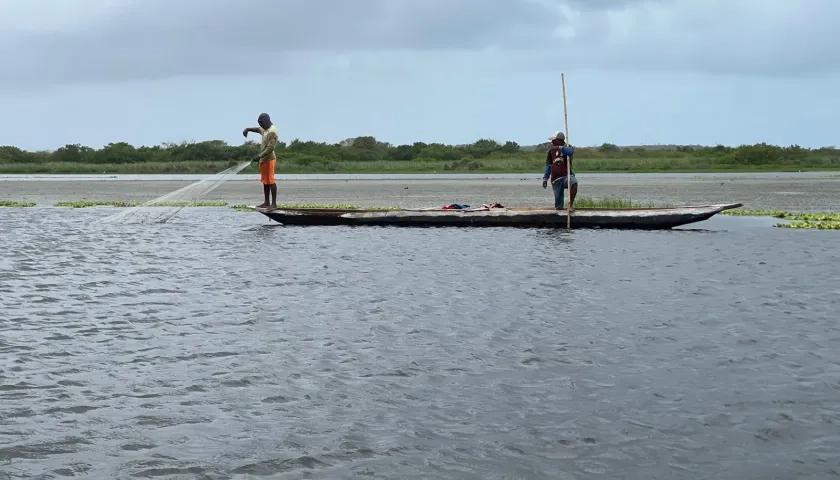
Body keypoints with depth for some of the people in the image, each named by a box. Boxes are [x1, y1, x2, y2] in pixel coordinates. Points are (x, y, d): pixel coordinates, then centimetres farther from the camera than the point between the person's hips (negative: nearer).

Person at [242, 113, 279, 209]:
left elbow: (270, 148, -24)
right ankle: (266, 202, 17)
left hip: (269, 159, -10)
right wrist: (248, 129, 17)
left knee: (270, 181, -9)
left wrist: (259, 156, -27)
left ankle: (274, 203, -9)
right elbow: (258, 129, 36)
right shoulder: (265, 129, 13)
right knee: (265, 181, 12)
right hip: (263, 159, 10)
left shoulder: (272, 132, -17)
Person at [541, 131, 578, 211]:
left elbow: (570, 151, -27)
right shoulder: (551, 151, 12)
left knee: (574, 183, -38)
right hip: (556, 179, 4)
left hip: (567, 176, -4)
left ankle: (571, 204, -25)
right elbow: (548, 165, 18)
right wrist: (545, 179, 13)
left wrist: (560, 148, -34)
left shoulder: (568, 148, -1)